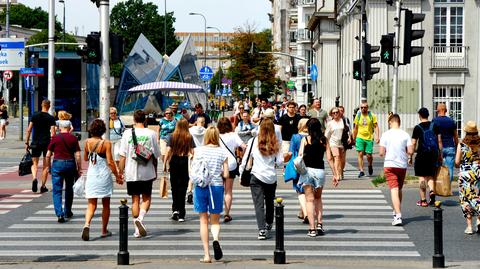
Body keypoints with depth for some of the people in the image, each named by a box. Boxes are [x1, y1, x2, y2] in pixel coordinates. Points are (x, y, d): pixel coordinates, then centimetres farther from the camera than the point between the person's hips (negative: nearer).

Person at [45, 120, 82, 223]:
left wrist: (48, 167, 13)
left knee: (57, 191, 0)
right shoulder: (73, 138, 0)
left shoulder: (55, 138, -1)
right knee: (69, 189, 19)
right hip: (70, 164, 2)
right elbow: (77, 155, -4)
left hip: (57, 164, -2)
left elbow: (48, 155, -1)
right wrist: (79, 169, 3)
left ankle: (59, 214, -15)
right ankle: (67, 212, 31)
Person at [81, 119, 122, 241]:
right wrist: (117, 176, -5)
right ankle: (104, 230, 21)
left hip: (91, 175, 3)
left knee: (91, 204, 3)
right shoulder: (106, 143, -12)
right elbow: (110, 162, -13)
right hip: (104, 176, -2)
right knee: (106, 204, 14)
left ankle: (87, 224, -23)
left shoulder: (88, 142, 0)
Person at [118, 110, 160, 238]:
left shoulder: (127, 133, -3)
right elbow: (155, 155, 1)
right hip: (147, 172, -1)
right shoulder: (151, 134, -3)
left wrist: (120, 172, 4)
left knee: (135, 200, 9)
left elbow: (123, 156, -4)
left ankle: (137, 229, 9)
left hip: (131, 173, 1)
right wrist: (155, 171, 14)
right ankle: (140, 218, -14)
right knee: (146, 198, 12)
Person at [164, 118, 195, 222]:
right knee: (182, 187, 3)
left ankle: (175, 209, 3)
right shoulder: (189, 137, -2)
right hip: (185, 162, 0)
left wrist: (164, 164, 0)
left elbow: (168, 151, -4)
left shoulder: (172, 137, -1)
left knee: (174, 186, 14)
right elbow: (192, 152, -6)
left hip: (174, 161, 1)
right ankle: (181, 215, 2)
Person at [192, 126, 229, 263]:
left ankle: (206, 255, 5)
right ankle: (216, 239, -19)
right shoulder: (222, 152, -1)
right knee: (215, 221, 13)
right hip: (217, 186, 0)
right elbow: (226, 174, -1)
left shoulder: (198, 150, -2)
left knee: (203, 221, 8)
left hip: (201, 186, 0)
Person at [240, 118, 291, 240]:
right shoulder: (275, 144, -1)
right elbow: (280, 162, 0)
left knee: (259, 204, -4)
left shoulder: (253, 141, -5)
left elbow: (245, 159, -3)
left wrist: (242, 173, 8)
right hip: (271, 177, 3)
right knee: (269, 201, 22)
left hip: (257, 176, -3)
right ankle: (268, 224, 41)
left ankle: (262, 230, -17)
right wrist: (286, 156, 21)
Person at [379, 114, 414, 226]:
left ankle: (398, 216, -20)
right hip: (402, 165, 3)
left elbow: (381, 153, -6)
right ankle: (396, 212, 35)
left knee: (394, 190, -8)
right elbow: (410, 151, -6)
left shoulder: (386, 135, -5)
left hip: (389, 165, -3)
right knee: (399, 189, 20)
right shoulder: (405, 135, -1)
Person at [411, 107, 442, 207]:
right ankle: (432, 191, -14)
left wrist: (410, 157, 2)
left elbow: (413, 143, -5)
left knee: (422, 177, 4)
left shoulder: (417, 128, -4)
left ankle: (423, 200, 4)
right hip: (433, 154, 3)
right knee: (430, 176, 14)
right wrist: (440, 155, 13)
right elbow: (439, 141, 5)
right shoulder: (435, 126, 5)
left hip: (422, 154, -3)